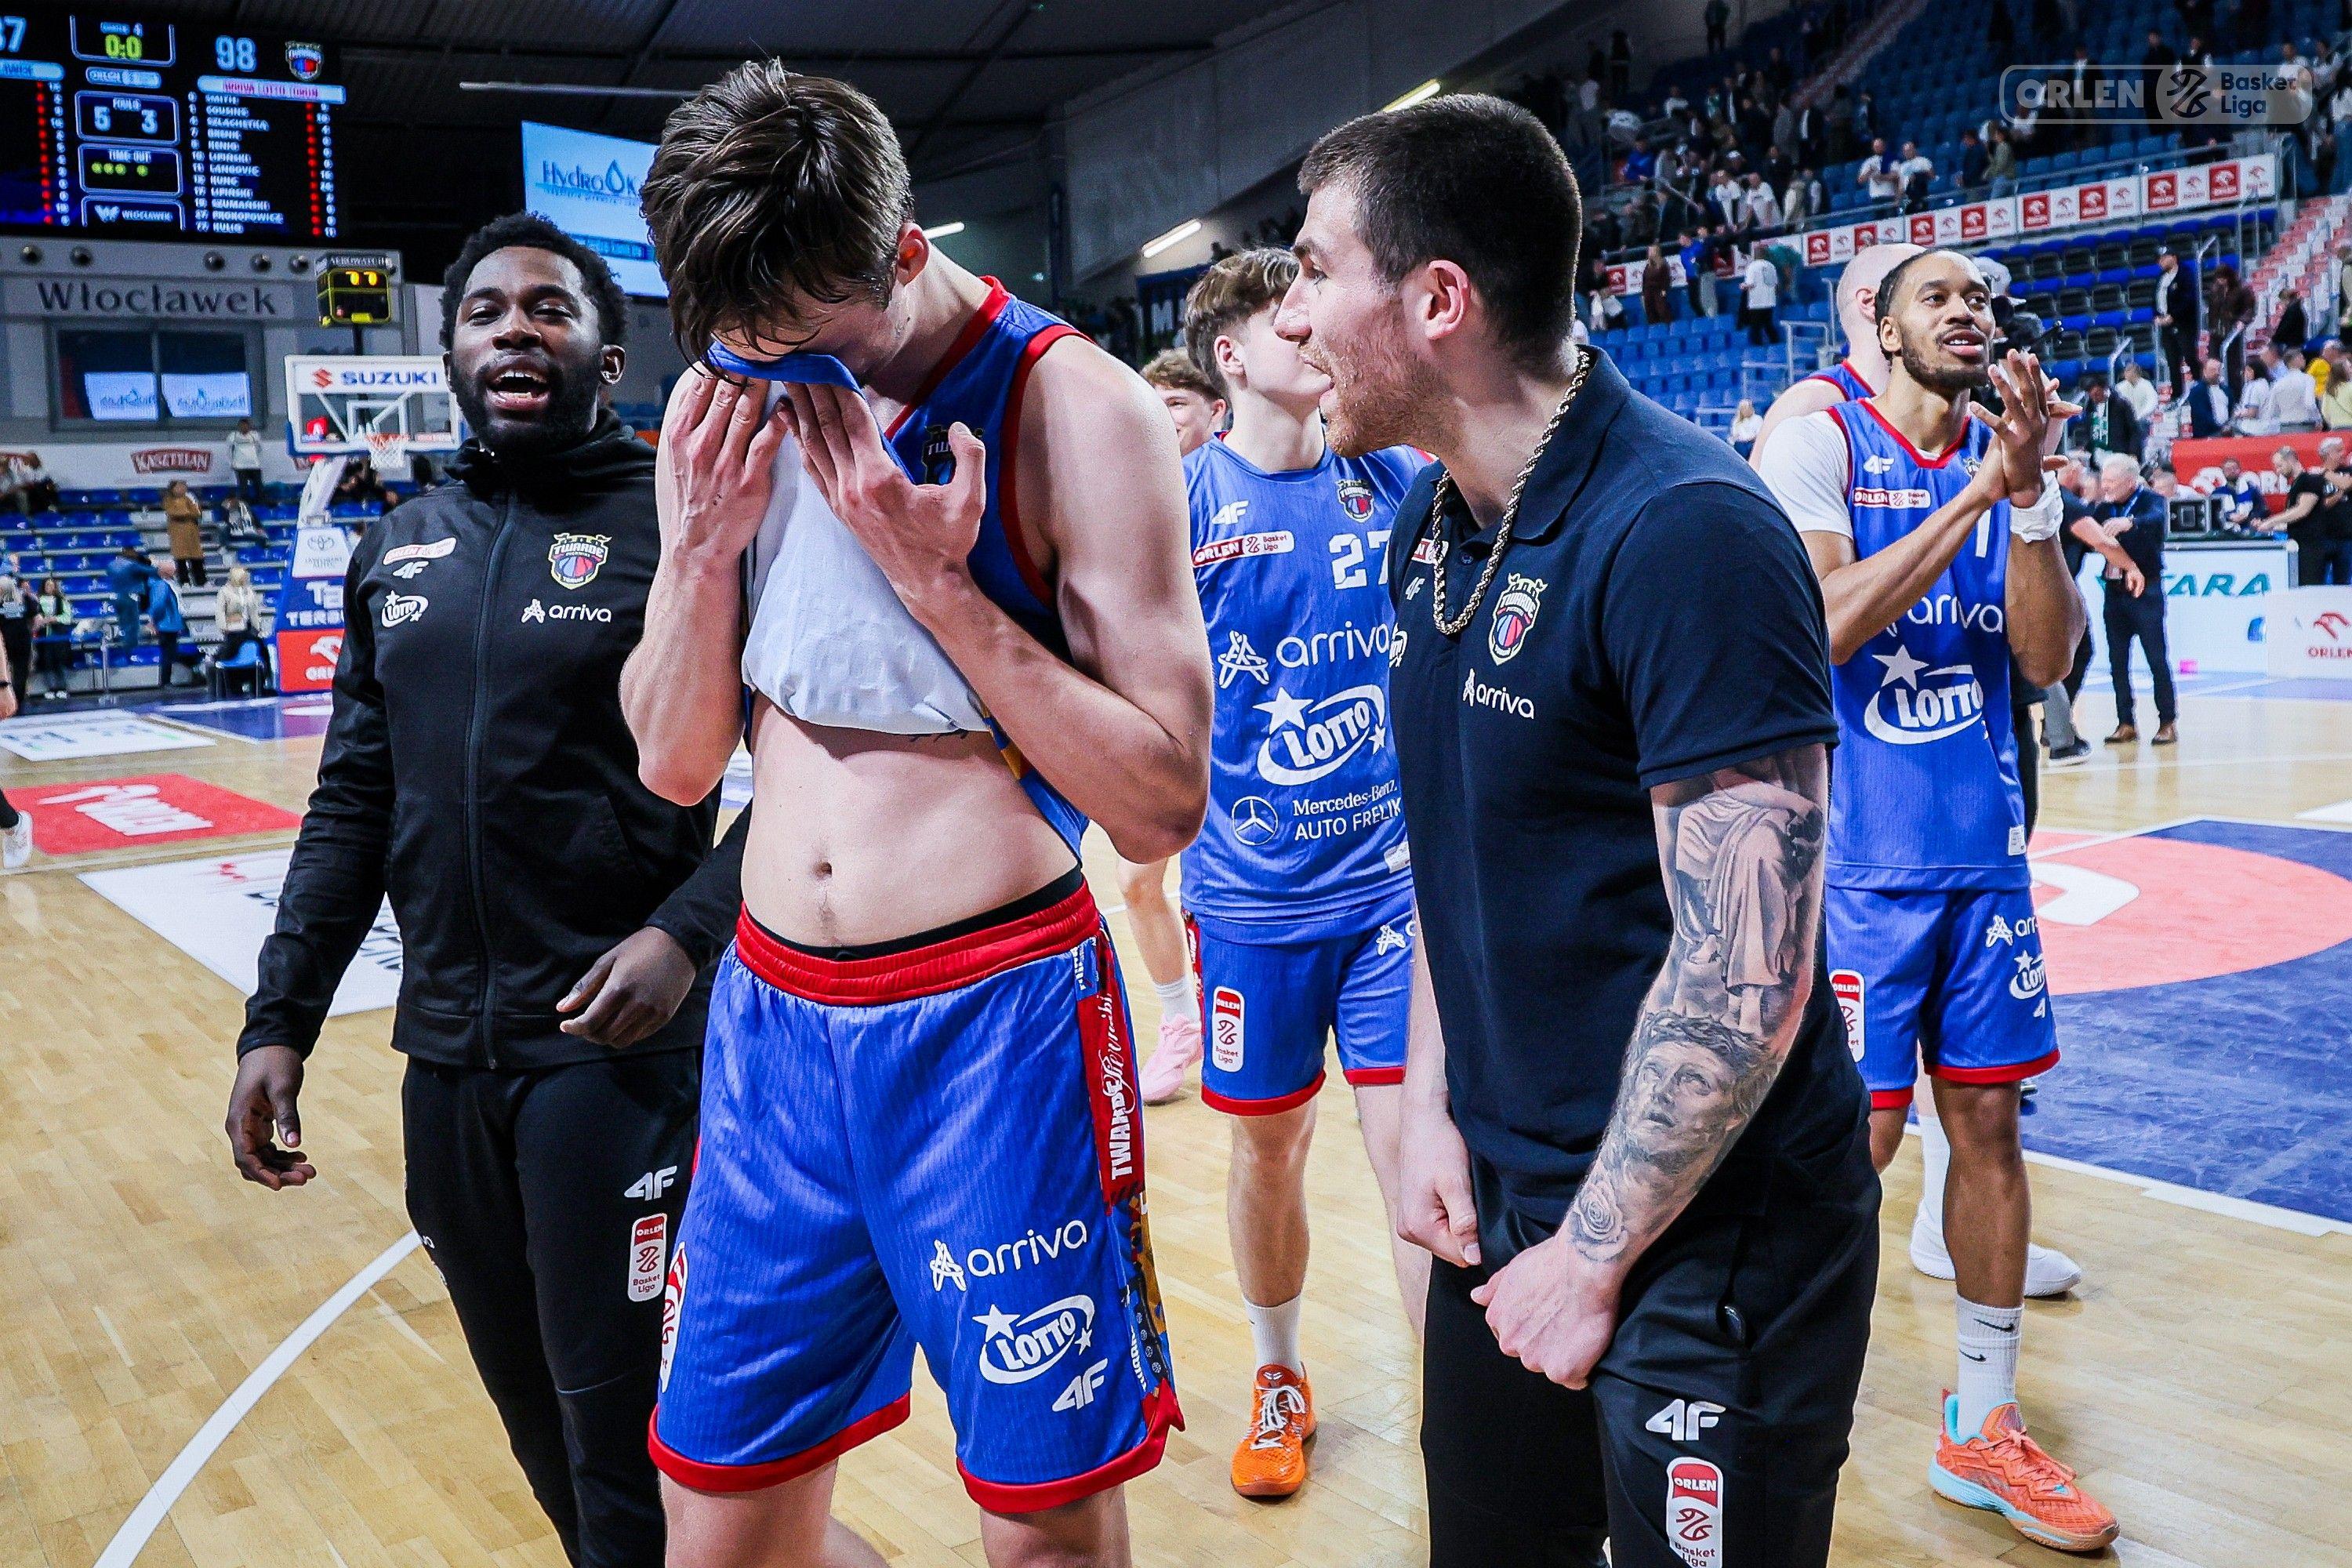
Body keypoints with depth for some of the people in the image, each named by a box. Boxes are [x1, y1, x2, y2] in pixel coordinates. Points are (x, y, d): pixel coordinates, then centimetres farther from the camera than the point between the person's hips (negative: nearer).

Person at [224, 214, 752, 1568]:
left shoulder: (684, 524, -7)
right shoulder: (398, 554, 10)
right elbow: (354, 807, 13)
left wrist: (690, 929, -22)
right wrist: (281, 1018, 8)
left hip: (619, 1043, -5)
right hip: (445, 1050, 6)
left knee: (611, 1409, 3)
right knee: (528, 1404, 18)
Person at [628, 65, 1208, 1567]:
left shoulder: (1078, 409, -10)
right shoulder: (726, 411, 6)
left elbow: (1162, 804, -14)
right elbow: (674, 764, 9)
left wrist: (934, 575, -19)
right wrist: (703, 544, -7)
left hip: (995, 1020, -5)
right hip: (773, 1012, 5)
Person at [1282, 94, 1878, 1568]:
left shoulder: (1685, 534, -23)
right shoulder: (1429, 527, 4)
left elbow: (1747, 982, -24)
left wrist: (1593, 1257, -16)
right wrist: (1435, 1108, 5)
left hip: (1703, 1231, -7)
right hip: (1501, 1201, 8)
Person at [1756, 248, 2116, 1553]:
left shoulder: (2010, 459, 9)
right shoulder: (1820, 442, -7)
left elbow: (2048, 658, -1)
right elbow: (1823, 624, -20)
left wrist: (2028, 489, -13)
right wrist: (1978, 489, -19)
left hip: (1981, 853, 6)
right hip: (1852, 857, -5)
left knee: (1989, 1122, 10)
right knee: (1858, 1134, -2)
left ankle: (1983, 1427, 24)